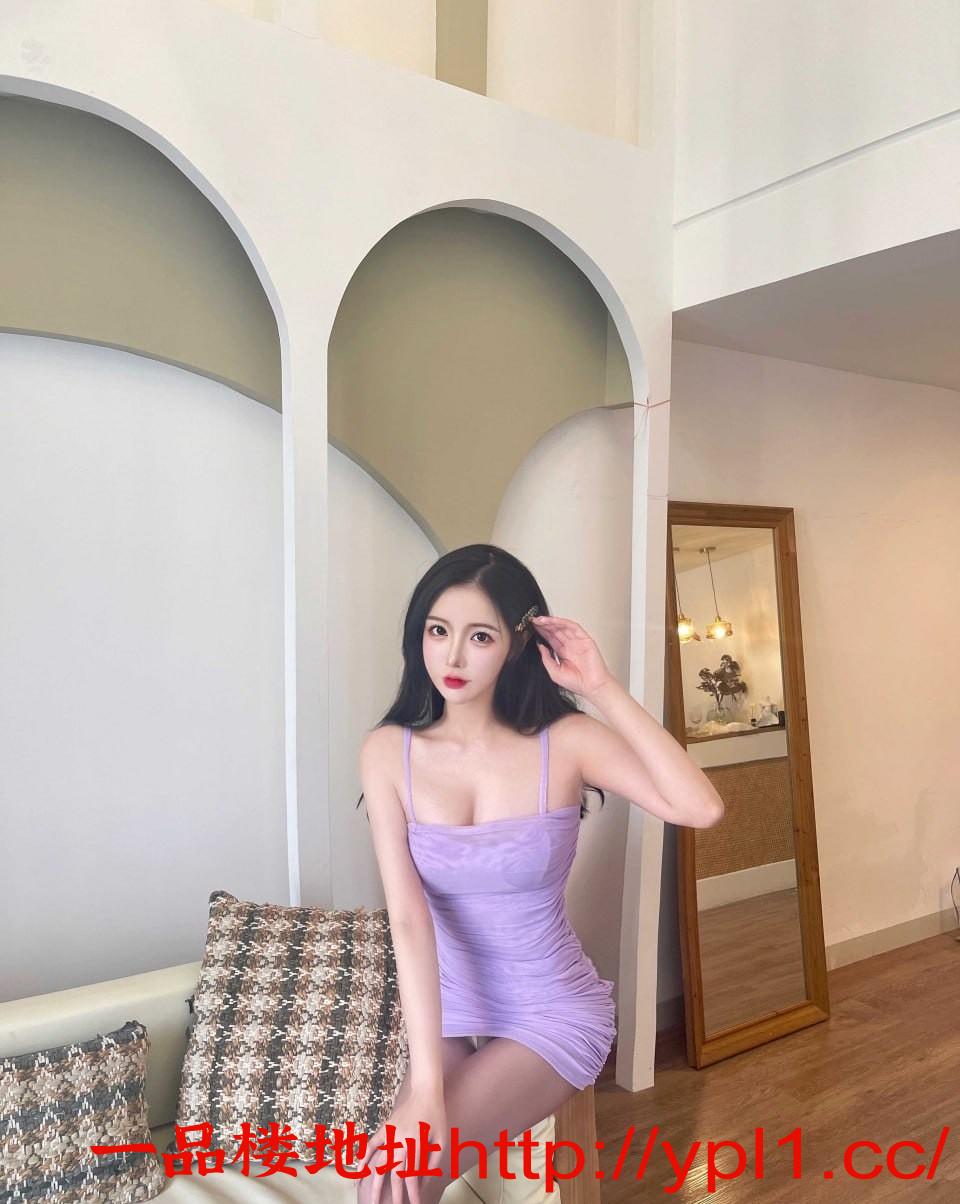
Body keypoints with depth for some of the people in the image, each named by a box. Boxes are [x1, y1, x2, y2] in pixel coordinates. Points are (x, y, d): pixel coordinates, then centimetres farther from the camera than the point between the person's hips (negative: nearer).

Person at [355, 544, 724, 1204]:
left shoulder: (566, 741, -15)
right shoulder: (389, 751, -12)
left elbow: (702, 808, -30)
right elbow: (408, 920, -20)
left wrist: (605, 689, -29)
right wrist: (425, 1086, -26)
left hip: (555, 1013, -2)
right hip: (449, 1012, 2)